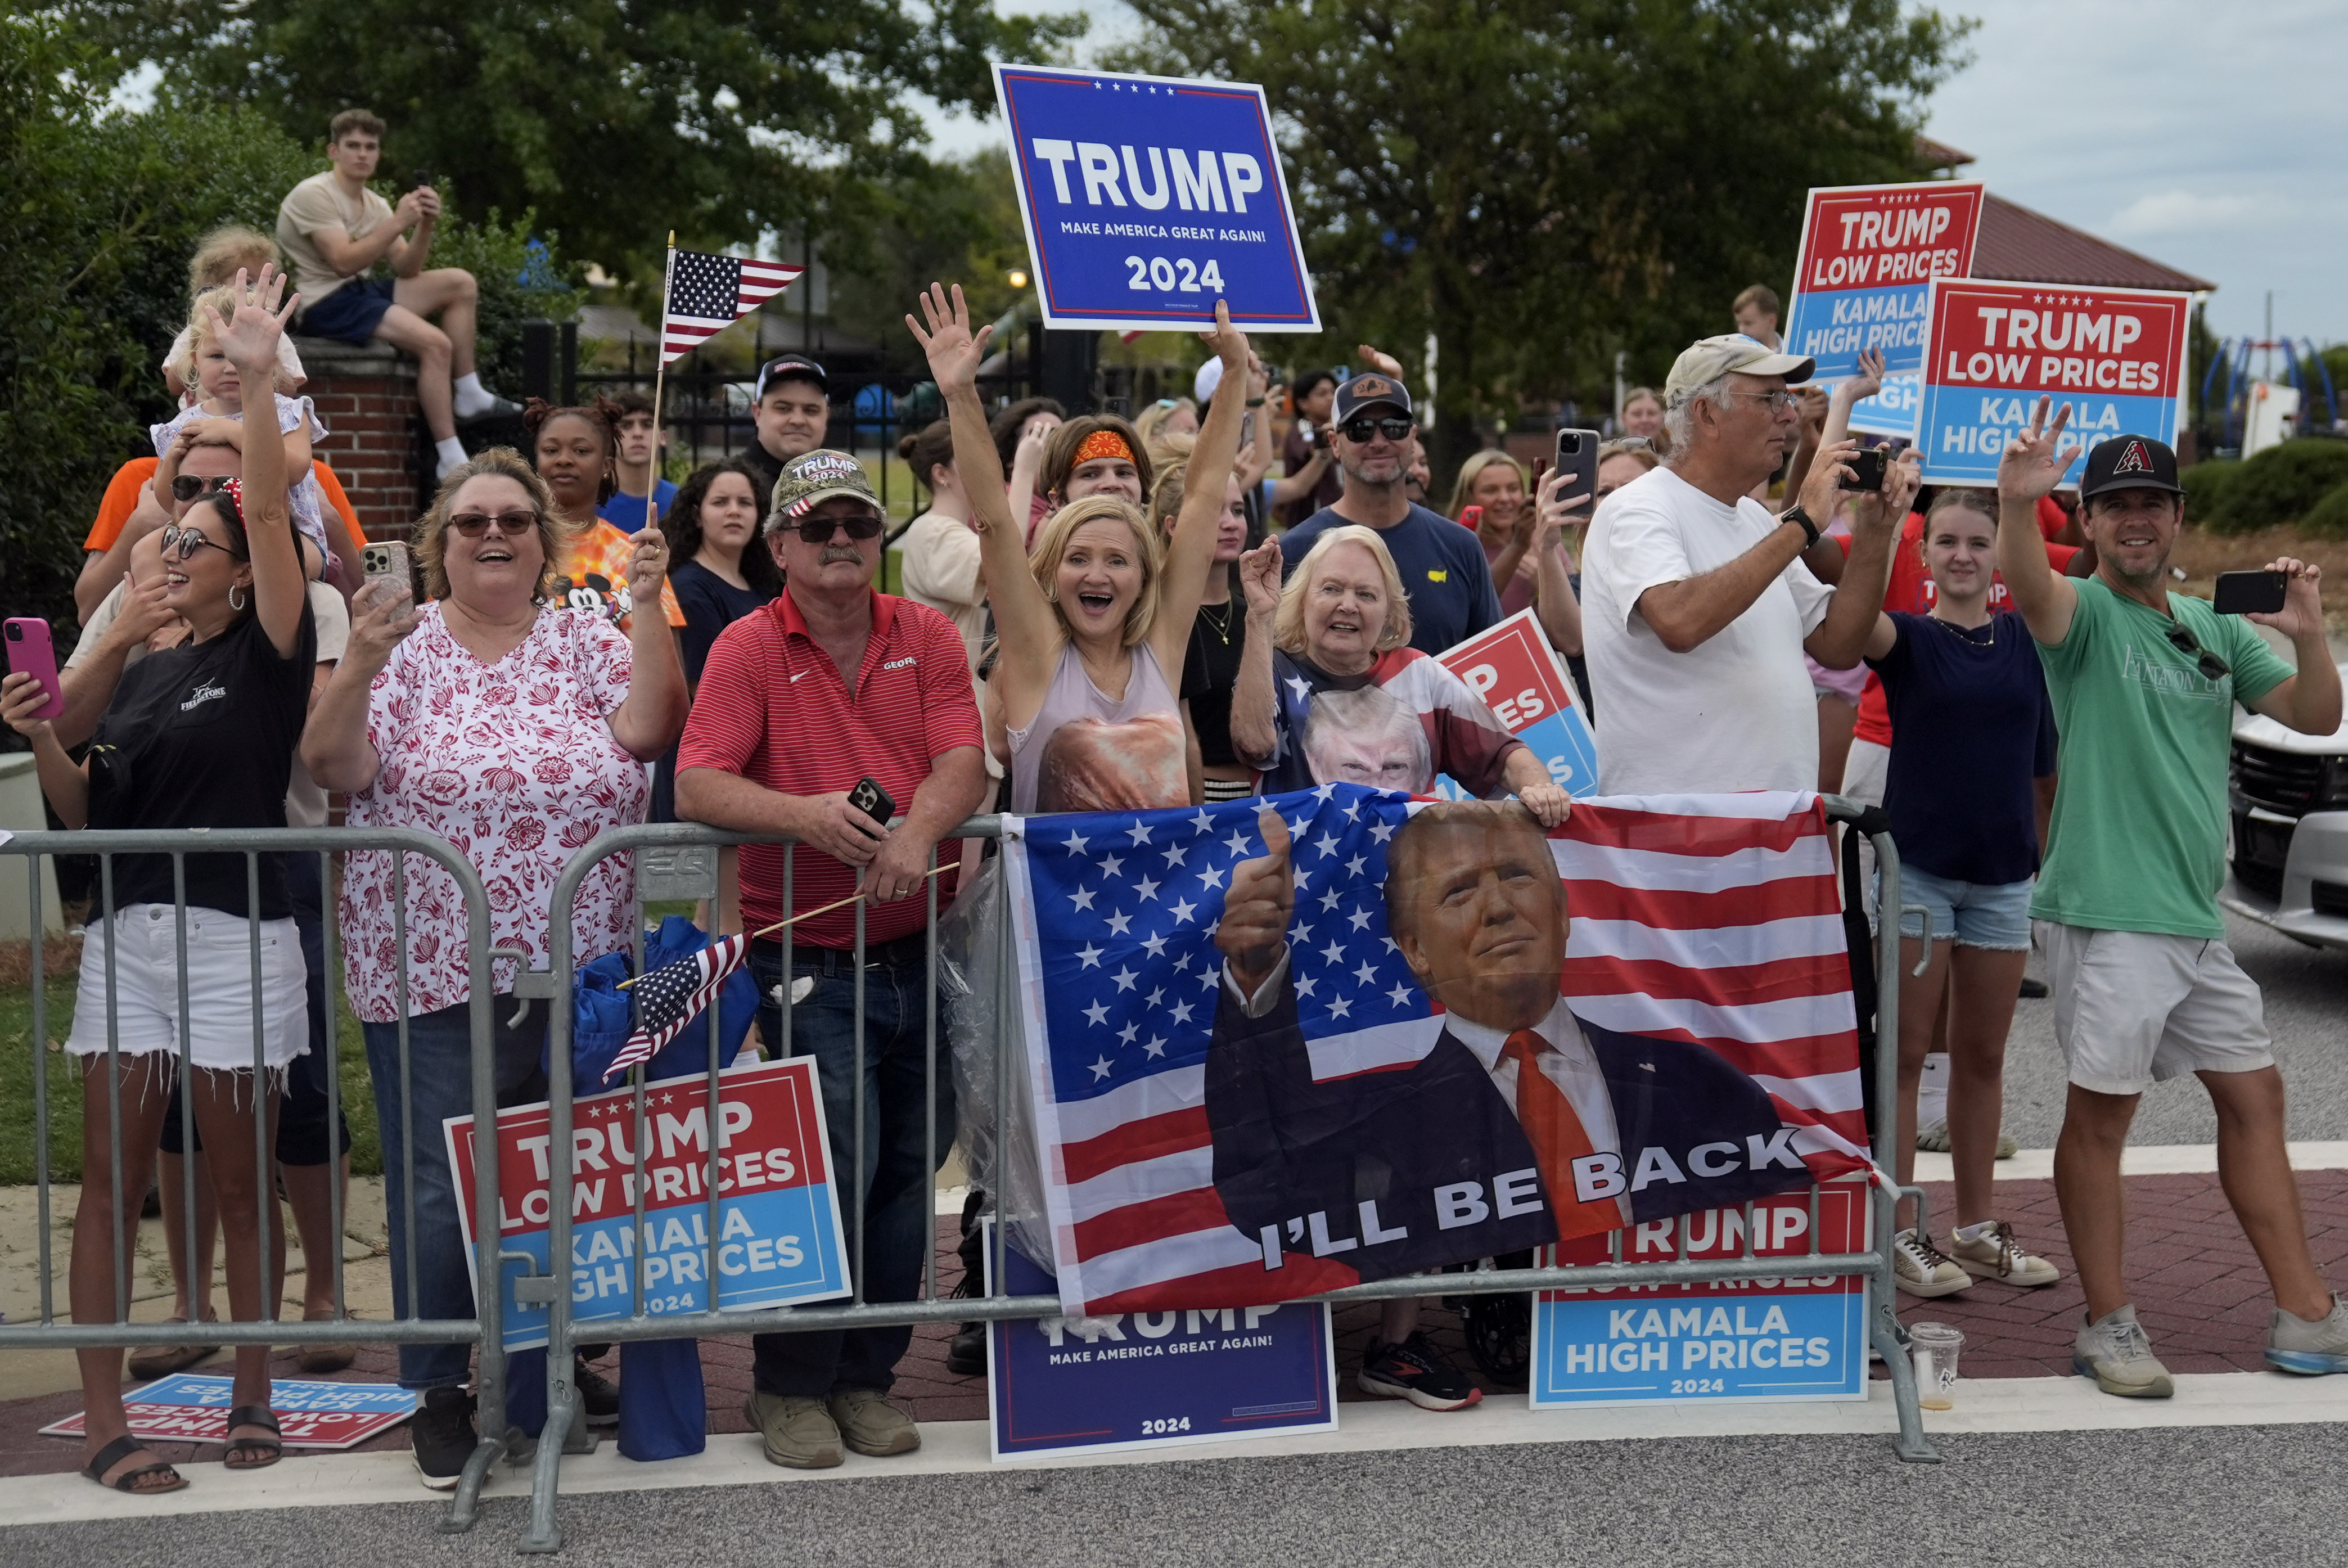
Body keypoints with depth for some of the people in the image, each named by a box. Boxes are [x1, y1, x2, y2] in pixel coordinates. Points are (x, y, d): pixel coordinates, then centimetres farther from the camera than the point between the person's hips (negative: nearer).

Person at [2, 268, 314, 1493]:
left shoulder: (268, 655, -3)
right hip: (128, 934, 5)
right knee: (111, 1182, 1)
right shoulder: (143, 676, 14)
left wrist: (258, 378, -25)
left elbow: (270, 512, -16)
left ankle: (252, 1394, 18)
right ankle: (102, 1423, 5)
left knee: (239, 1182, 5)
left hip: (237, 940, -5)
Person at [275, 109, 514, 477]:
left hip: (364, 293, 9)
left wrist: (426, 226, -11)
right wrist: (399, 223, -24)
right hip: (326, 305, -9)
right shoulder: (314, 194, -11)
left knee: (461, 283, 2)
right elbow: (344, 263, -23)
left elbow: (406, 270, 6)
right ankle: (451, 463, -26)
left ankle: (468, 397, 0)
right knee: (435, 343, -25)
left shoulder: (375, 205, 13)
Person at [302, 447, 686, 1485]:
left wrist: (648, 607, -19)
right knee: (440, 1183, 0)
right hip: (433, 974, -2)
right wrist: (358, 665, -25)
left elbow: (645, 729, -11)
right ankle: (438, 1390, 15)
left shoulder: (587, 638, 5)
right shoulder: (404, 648, 0)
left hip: (578, 970, 2)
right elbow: (331, 767, -10)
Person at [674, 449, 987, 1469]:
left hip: (921, 948, 4)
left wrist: (917, 829, -24)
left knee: (909, 1169, 8)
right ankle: (789, 1387, 6)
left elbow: (963, 762, -4)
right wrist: (800, 814, -29)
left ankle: (867, 1376, 21)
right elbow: (697, 784, -12)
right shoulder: (749, 648, -2)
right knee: (835, 1165, -9)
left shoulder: (927, 636, 7)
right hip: (808, 957, -4)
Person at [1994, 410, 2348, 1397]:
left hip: (2197, 917, 8)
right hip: (2108, 911, -8)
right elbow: (2030, 588, -29)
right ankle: (2110, 1328, 7)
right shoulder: (2086, 613, -6)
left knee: (2253, 1096, 12)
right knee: (2101, 1113, -2)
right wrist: (2016, 503, -50)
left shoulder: (2215, 630, 15)